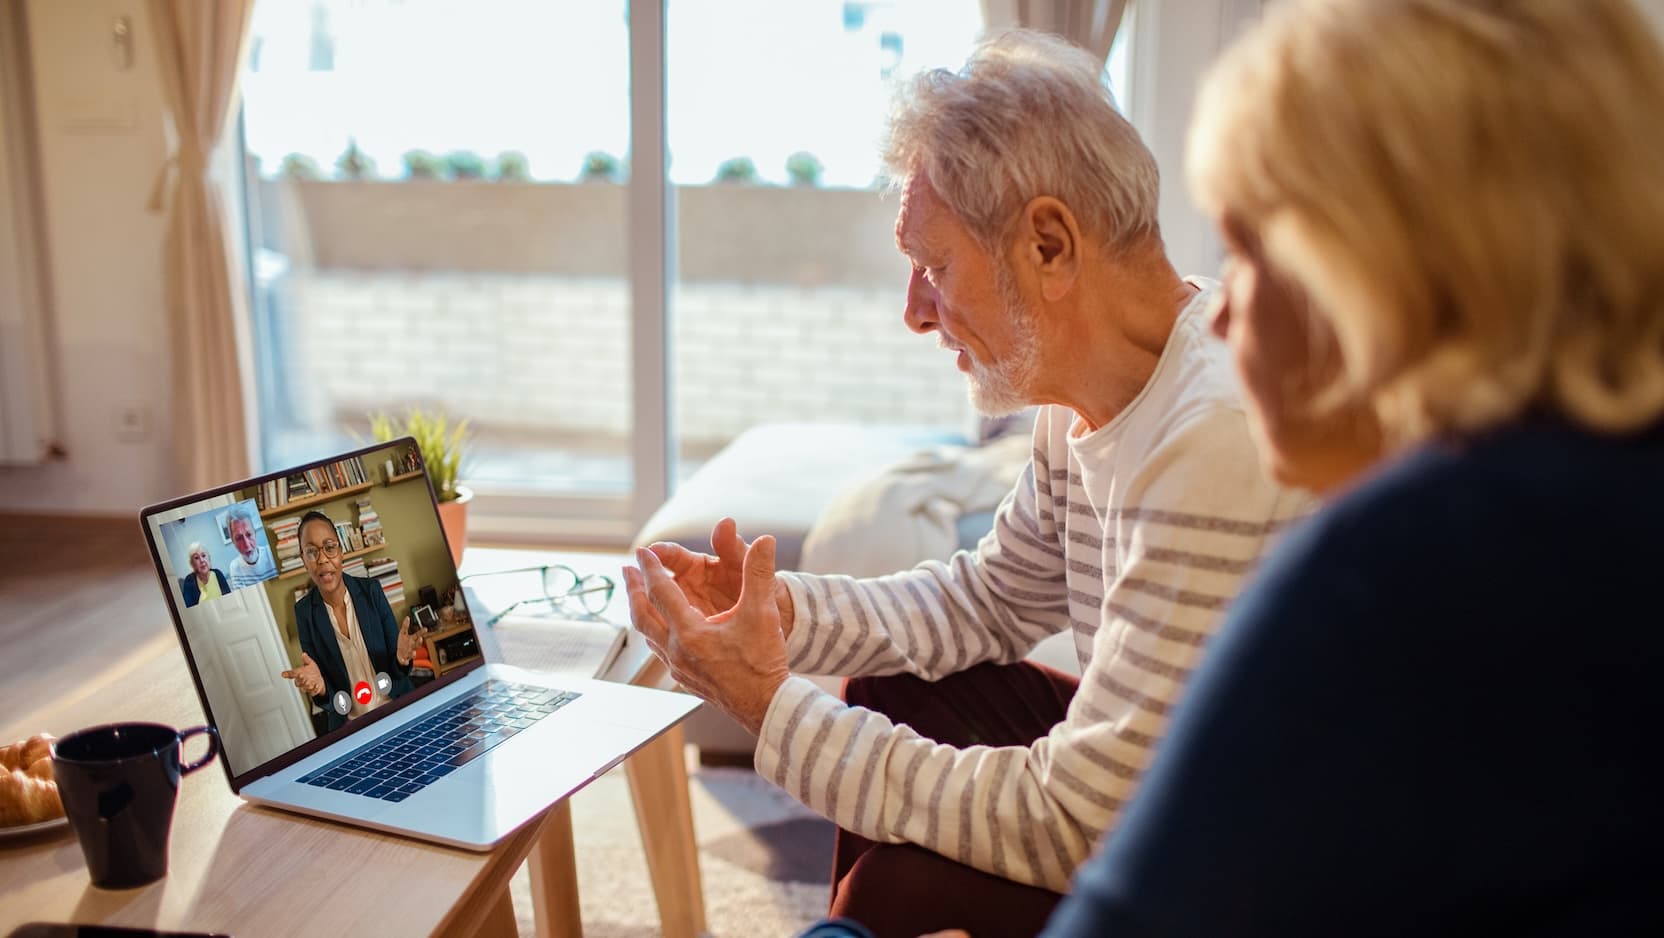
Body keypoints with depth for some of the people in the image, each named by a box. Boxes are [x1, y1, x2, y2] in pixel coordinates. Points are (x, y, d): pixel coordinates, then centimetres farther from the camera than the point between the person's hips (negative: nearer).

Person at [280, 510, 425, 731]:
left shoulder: (371, 590, -3)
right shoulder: (304, 612, -3)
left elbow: (396, 664, 0)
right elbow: (325, 698, 0)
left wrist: (401, 658, -21)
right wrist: (319, 687, -22)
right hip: (350, 728, 1)